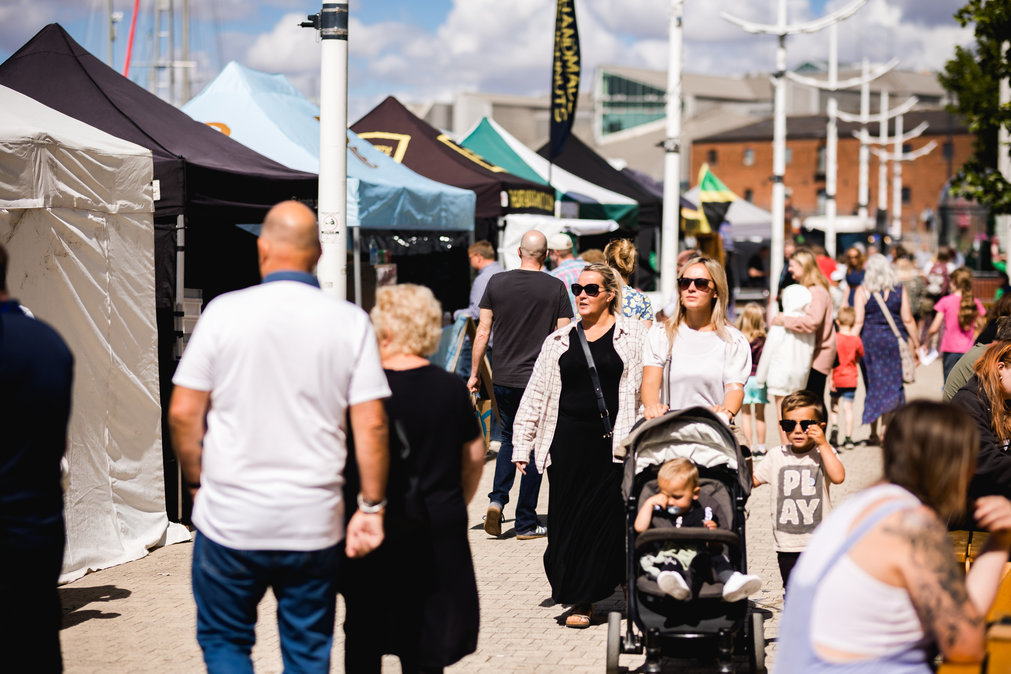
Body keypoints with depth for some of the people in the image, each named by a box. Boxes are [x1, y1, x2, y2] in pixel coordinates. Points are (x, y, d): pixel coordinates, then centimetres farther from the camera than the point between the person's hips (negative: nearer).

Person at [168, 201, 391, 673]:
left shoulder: (224, 311, -6)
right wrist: (372, 506, 3)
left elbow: (183, 412, -4)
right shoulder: (351, 322, -3)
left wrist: (197, 481, 10)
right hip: (314, 524, 1)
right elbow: (371, 425, -6)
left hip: (229, 522, -1)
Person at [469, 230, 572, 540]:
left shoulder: (497, 282, 1)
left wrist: (474, 373, 11)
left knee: (509, 439, 20)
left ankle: (497, 499, 0)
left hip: (503, 379, 3)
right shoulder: (556, 288, -5)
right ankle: (526, 523, 8)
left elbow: (482, 333, 3)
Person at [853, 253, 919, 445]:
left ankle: (873, 434, 14)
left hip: (870, 341, 0)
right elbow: (907, 320, 3)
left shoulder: (863, 291, -2)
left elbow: (858, 322, -5)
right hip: (895, 341, 0)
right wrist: (915, 345, 11)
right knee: (893, 385, 6)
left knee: (873, 387, 9)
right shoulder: (899, 290, 1)